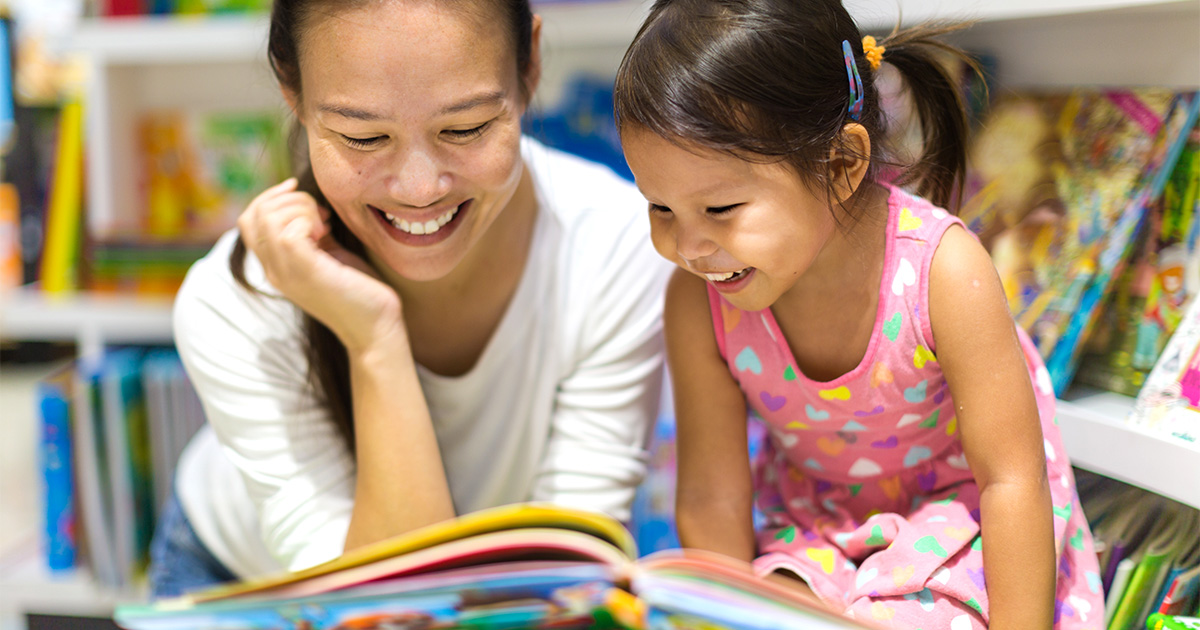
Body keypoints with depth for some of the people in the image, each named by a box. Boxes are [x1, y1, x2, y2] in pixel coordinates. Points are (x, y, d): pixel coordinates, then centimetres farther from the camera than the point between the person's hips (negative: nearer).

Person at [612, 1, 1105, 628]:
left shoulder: (943, 270, -29)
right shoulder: (697, 302, -21)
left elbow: (1011, 480, -22)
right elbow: (711, 503, -12)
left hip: (961, 507, -2)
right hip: (811, 529, 3)